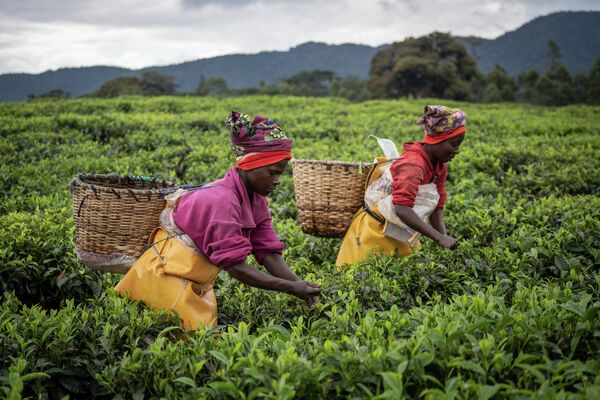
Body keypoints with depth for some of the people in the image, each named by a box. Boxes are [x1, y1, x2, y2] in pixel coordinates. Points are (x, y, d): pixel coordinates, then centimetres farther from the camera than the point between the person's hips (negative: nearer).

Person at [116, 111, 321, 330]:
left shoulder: (256, 198, 1)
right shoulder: (222, 200, -27)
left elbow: (268, 252, -2)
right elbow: (235, 267, -26)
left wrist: (300, 284, -18)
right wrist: (291, 288, -27)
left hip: (197, 282, 9)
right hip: (166, 276, -9)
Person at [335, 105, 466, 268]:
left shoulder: (439, 166, 0)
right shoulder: (413, 164, -26)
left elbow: (436, 207, 2)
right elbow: (402, 209, -38)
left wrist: (445, 238, -14)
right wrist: (439, 238, -40)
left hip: (401, 235, 8)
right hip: (375, 232, -8)